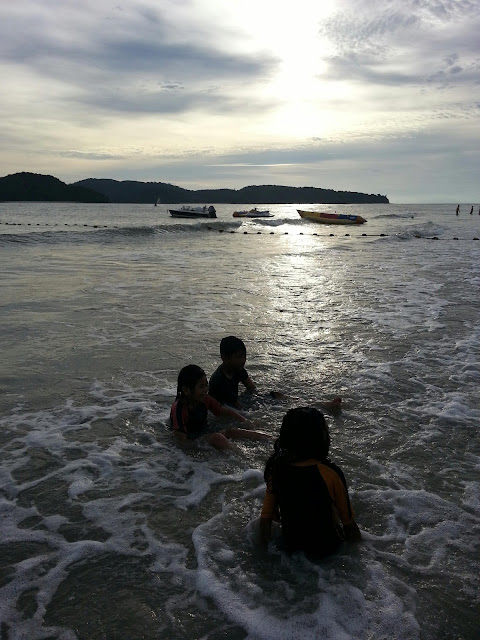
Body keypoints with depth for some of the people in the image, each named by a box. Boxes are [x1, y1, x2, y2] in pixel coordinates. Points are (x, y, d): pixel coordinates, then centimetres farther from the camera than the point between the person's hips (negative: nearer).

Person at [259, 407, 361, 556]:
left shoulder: (276, 469, -15)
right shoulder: (331, 473, -26)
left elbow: (266, 518, -7)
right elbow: (348, 521, -14)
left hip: (290, 547, 4)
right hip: (325, 548, -3)